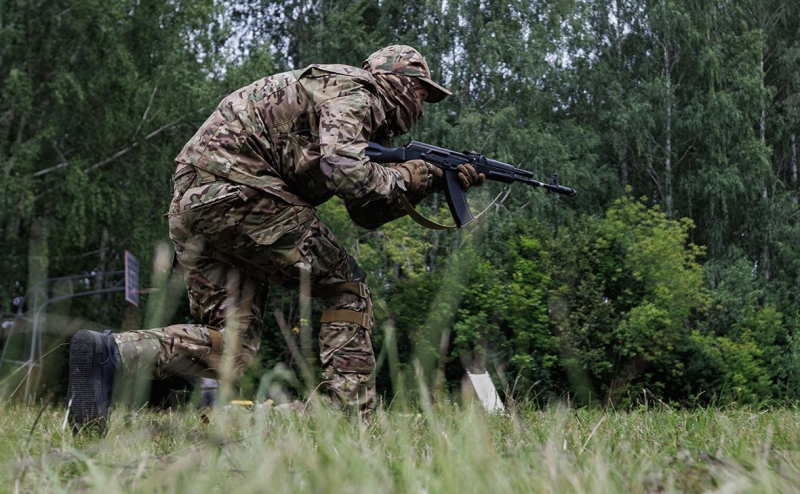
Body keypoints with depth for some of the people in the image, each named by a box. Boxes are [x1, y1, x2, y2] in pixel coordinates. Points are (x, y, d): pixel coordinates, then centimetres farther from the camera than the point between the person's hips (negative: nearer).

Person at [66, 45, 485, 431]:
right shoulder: (353, 92, 1)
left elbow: (367, 213, 29)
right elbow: (346, 173, -18)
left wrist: (434, 184, 21)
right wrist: (407, 178, -1)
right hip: (238, 191, -9)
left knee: (229, 346, 3)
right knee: (346, 289, 2)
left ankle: (107, 351, -14)